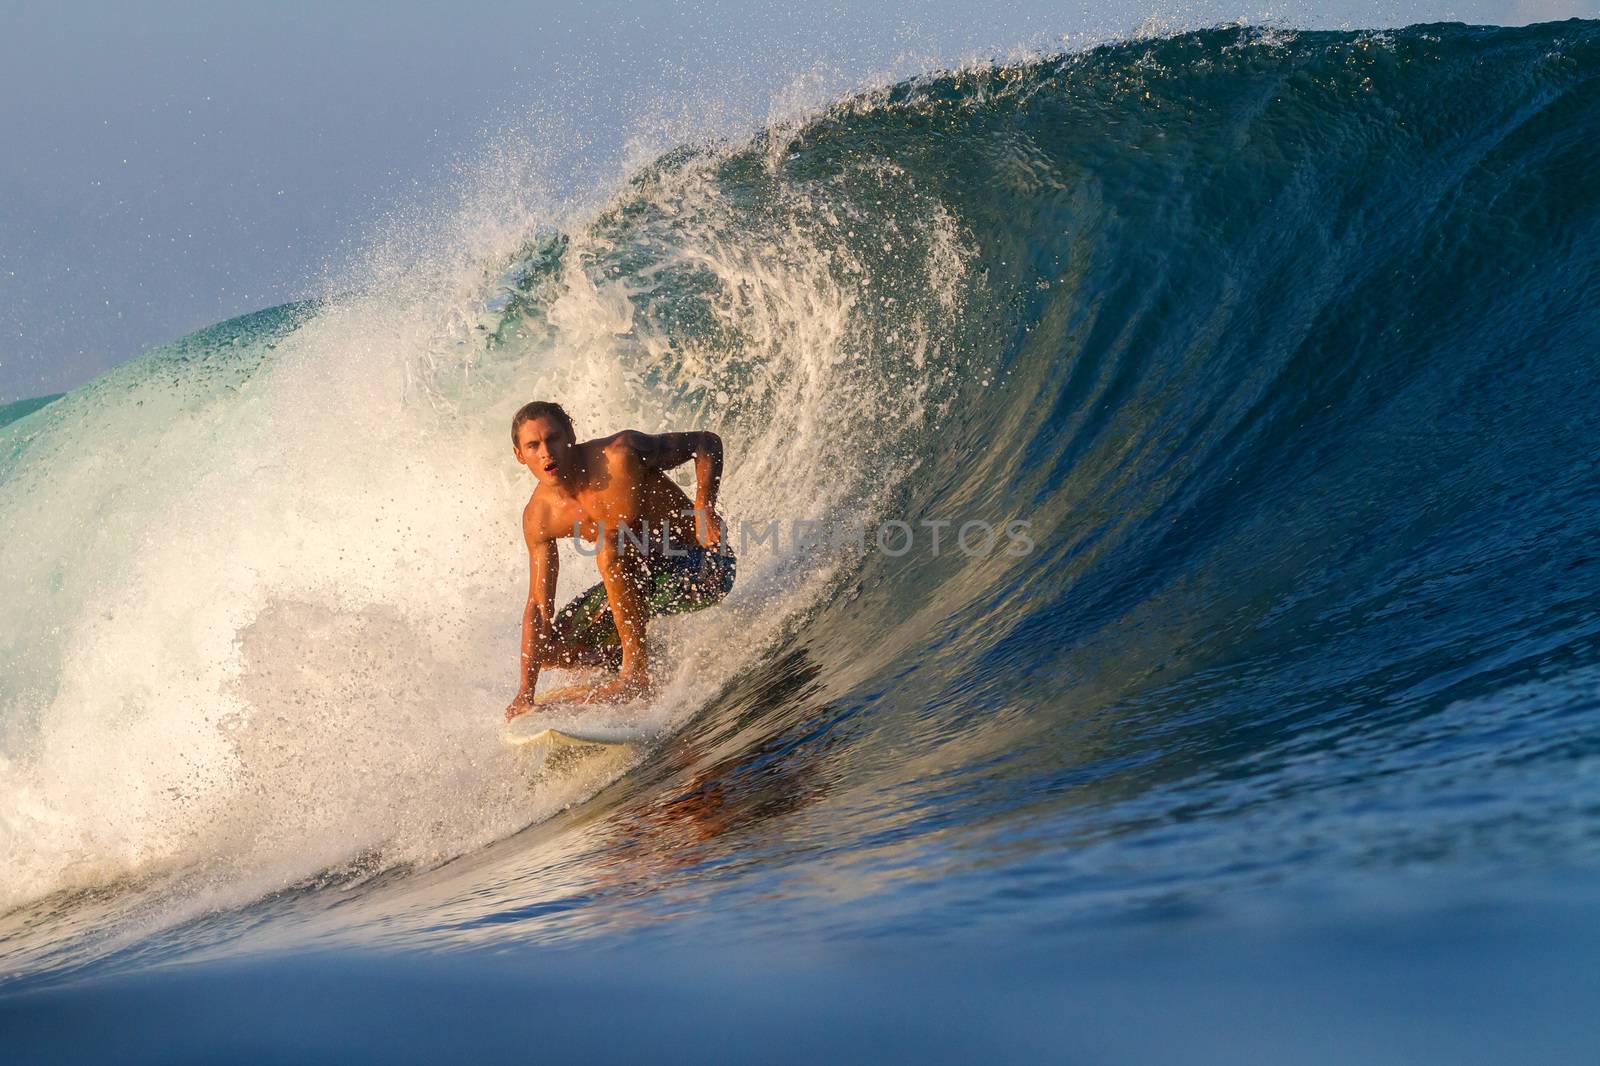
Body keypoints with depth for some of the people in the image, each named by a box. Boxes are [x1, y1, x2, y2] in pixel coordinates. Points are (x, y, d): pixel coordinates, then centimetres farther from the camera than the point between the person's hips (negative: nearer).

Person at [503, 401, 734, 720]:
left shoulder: (620, 455, -24)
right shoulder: (539, 517, -8)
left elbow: (707, 443, -13)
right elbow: (539, 606, -4)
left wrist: (704, 510, -29)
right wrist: (524, 692, -9)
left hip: (704, 566, -7)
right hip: (645, 578, 7)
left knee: (610, 546, -33)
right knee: (551, 648, 0)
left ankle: (634, 672, -28)